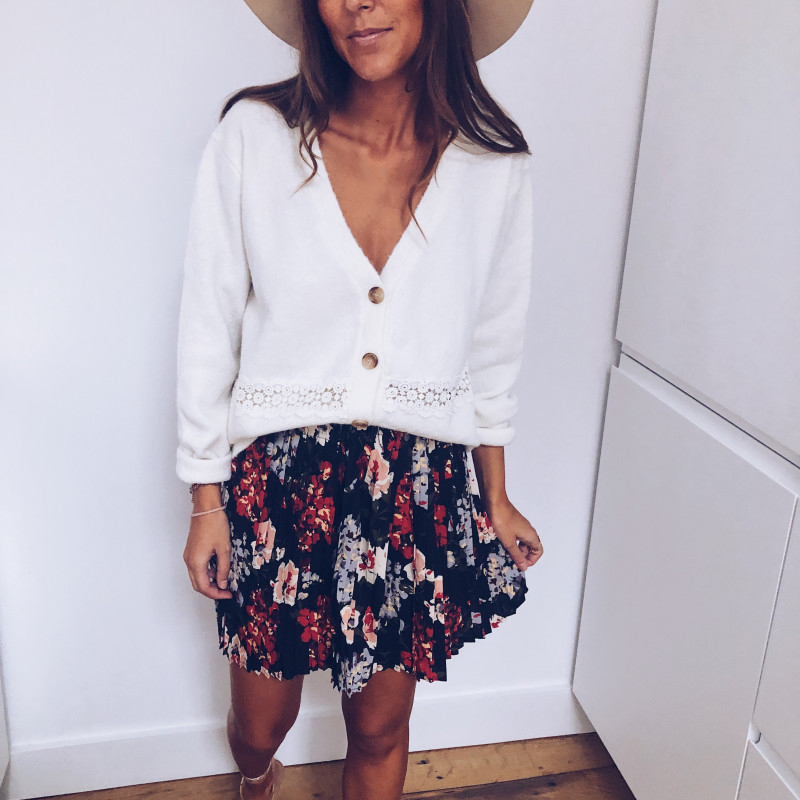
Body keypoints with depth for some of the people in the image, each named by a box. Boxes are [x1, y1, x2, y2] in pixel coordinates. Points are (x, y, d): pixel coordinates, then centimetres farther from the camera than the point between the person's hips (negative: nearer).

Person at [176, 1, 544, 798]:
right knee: (261, 723, 19)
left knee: (380, 730, 17)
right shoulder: (253, 136, -10)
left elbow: (492, 346, 6)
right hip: (279, 483, 0)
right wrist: (206, 503, 0)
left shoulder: (493, 164, -4)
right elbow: (207, 330, -3)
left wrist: (496, 499, 12)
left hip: (421, 490, 1)